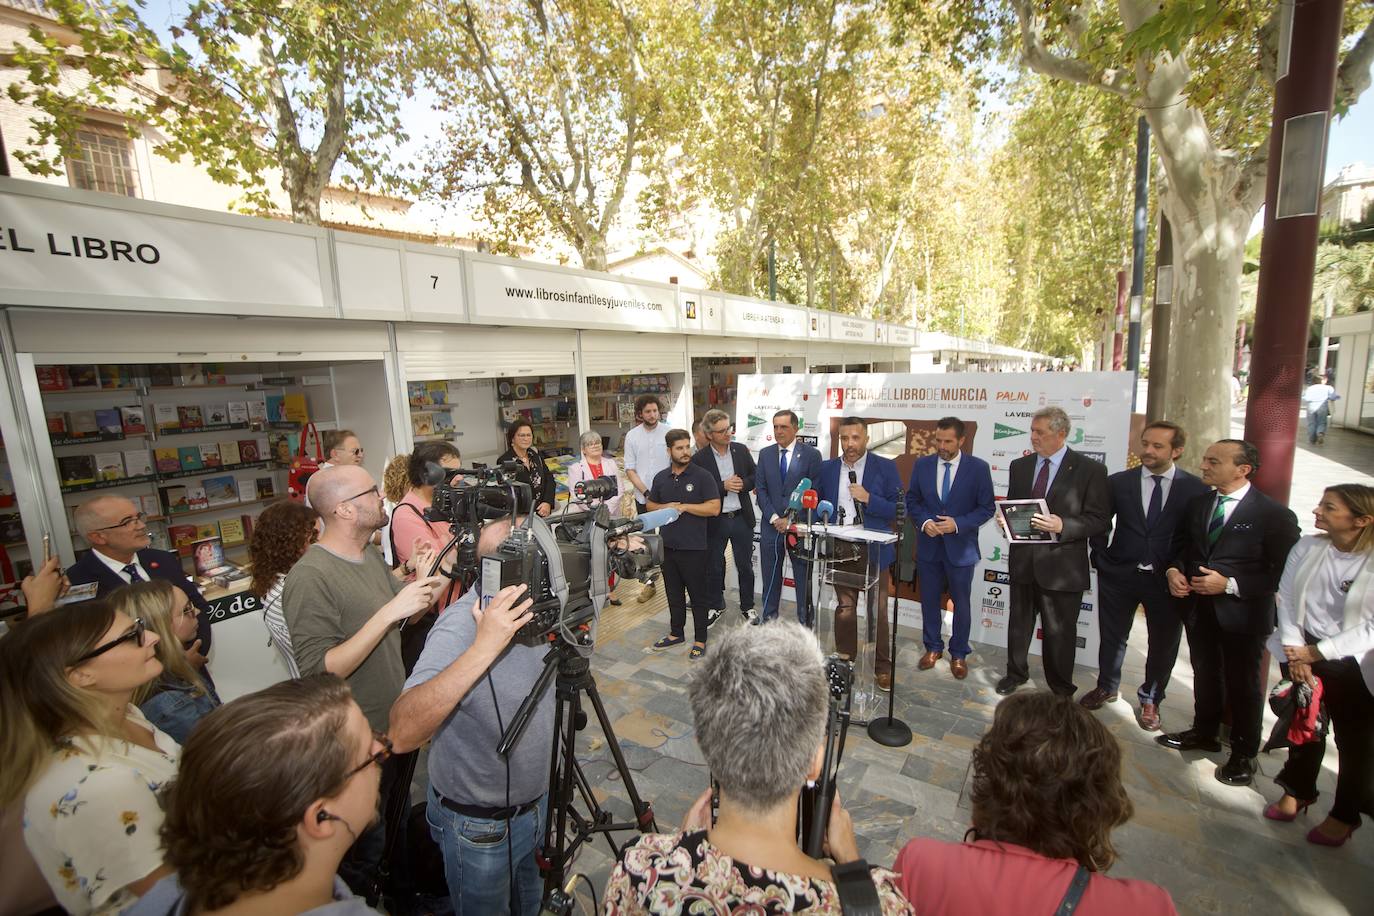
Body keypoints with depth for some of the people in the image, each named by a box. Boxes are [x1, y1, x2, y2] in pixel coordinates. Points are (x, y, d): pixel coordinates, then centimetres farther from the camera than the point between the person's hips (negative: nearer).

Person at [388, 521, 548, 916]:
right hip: (480, 825, -6)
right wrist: (483, 648, -50)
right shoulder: (461, 625, -32)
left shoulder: (535, 604, -12)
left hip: (536, 803, 6)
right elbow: (402, 734, -43)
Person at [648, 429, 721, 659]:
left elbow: (714, 508, -15)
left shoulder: (702, 476, -8)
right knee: (673, 593, 18)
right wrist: (666, 507, -4)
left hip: (694, 547, -5)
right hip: (668, 545, 5)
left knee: (698, 595, 6)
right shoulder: (661, 478, 8)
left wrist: (684, 506, -16)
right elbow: (650, 505, 17)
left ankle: (700, 640, 19)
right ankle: (676, 633, 34)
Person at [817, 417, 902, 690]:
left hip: (873, 551, -2)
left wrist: (868, 499, -21)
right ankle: (844, 661, 30)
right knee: (844, 609, 14)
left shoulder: (885, 467, -5)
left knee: (878, 611, 8)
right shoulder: (827, 469, 3)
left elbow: (899, 509, -8)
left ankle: (882, 667, 25)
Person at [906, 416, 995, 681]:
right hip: (928, 545, 2)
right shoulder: (922, 464, -1)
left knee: (962, 603, 11)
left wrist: (958, 524, -18)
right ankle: (932, 647, 31)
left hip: (961, 547, -2)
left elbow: (986, 508, -5)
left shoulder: (978, 467, -7)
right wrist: (923, 521, -12)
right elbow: (912, 500, 5)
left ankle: (959, 654, 28)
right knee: (930, 600, 14)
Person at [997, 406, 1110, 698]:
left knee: (1059, 632, 9)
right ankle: (1016, 672, 40)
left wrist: (1063, 525, -25)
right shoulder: (1019, 466, 7)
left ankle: (1061, 690, 30)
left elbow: (1100, 520, -10)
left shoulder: (1090, 470, -7)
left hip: (1062, 565, -4)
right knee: (1019, 623, 18)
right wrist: (1005, 520, -6)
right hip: (1023, 561, 4)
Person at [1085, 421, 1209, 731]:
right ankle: (1106, 688, 36)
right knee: (1112, 636, 14)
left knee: (1163, 644, 12)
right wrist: (1101, 556, 0)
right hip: (1119, 576, 1)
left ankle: (1150, 700, 33)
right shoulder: (1118, 482, -2)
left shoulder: (1195, 489, -4)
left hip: (1168, 579, -1)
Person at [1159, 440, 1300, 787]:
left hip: (1242, 613, -5)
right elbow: (1181, 546, 13)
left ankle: (1243, 754, 29)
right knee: (1205, 674, 21)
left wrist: (1230, 584, -22)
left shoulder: (1275, 515, -13)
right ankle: (1204, 733, 40)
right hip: (1198, 608, 5)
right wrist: (1174, 569, -6)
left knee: (1243, 684, 10)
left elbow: (1282, 573, -13)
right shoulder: (1196, 505, 3)